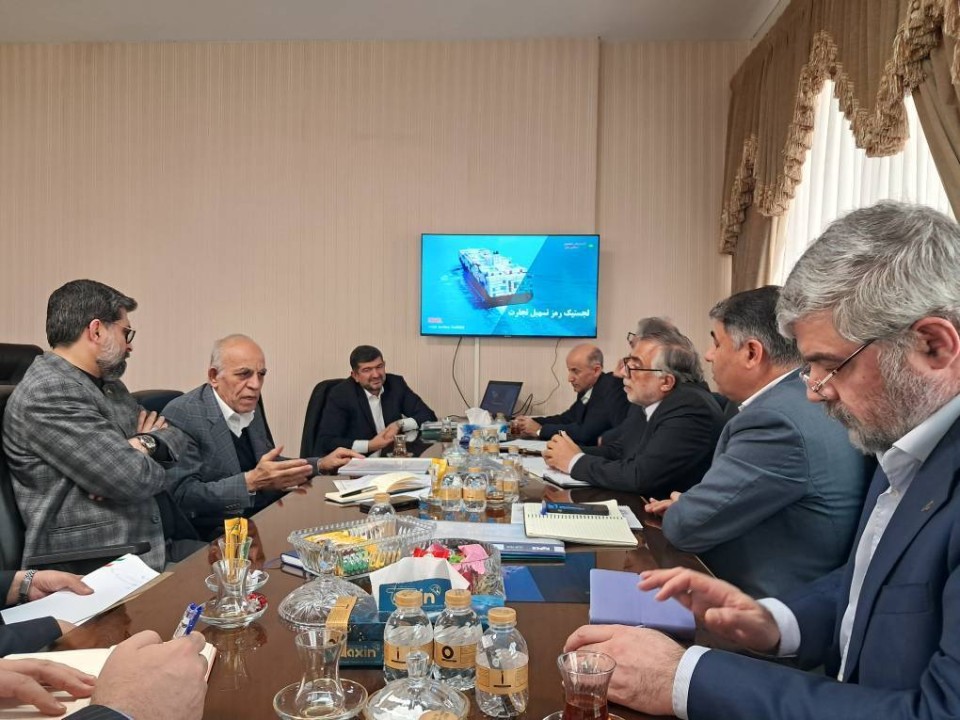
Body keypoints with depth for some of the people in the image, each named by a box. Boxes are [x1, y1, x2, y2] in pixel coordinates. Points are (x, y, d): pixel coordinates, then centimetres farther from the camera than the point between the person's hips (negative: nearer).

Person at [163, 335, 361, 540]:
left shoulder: (250, 407, 8)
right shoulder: (182, 415, -14)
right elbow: (182, 495, -21)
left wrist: (320, 465, 6)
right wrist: (250, 482, -31)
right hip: (218, 537, -7)